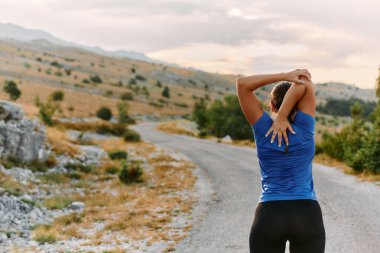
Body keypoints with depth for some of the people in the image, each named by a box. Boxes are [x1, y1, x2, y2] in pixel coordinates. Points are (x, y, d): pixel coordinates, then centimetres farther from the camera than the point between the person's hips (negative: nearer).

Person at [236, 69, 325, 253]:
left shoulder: (264, 130, 0)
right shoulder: (304, 128, -1)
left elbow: (242, 83, -2)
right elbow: (303, 85, -6)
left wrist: (285, 76, -3)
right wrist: (282, 118, -10)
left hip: (269, 217, 0)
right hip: (308, 217, 0)